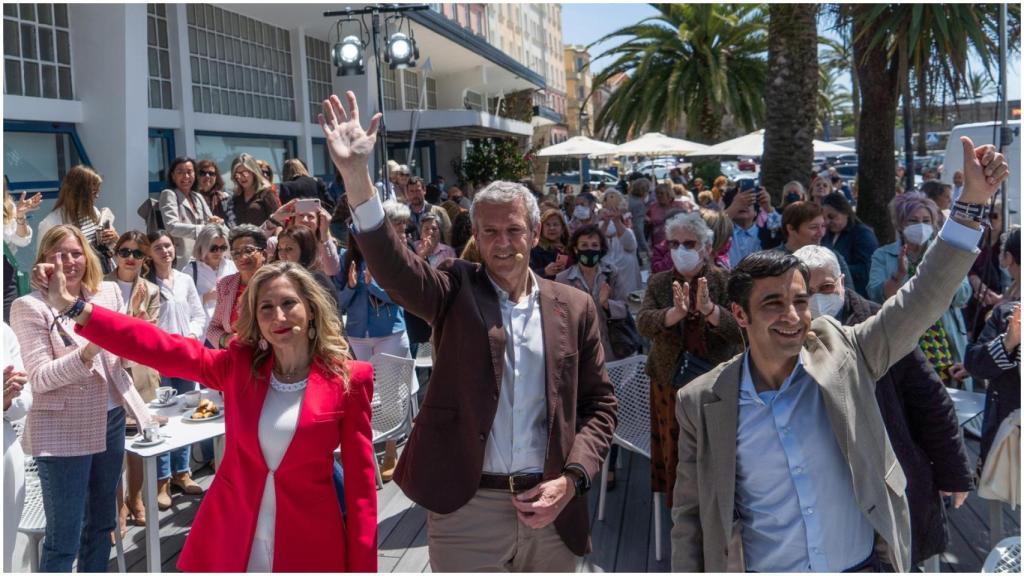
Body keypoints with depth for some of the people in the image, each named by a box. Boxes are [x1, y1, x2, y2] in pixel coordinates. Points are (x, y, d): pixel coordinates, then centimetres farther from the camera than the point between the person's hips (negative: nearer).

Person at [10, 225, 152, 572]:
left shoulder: (109, 293, 3)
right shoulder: (30, 306, -11)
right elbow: (40, 378, -16)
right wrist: (89, 351, -30)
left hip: (110, 420, 6)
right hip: (63, 431, -5)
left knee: (102, 522, 19)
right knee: (63, 541, 2)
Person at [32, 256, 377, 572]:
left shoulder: (349, 379, -8)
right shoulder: (239, 366, 0)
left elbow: (360, 480, -6)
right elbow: (161, 348, -9)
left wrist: (362, 565, -6)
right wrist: (71, 305, -17)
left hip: (308, 548, -2)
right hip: (227, 540, 3)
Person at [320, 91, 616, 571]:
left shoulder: (574, 307, 5)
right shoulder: (457, 292, -1)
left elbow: (598, 403, 7)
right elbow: (393, 266, -20)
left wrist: (571, 478, -7)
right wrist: (356, 176, -33)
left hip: (551, 507, 3)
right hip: (466, 509, -2)